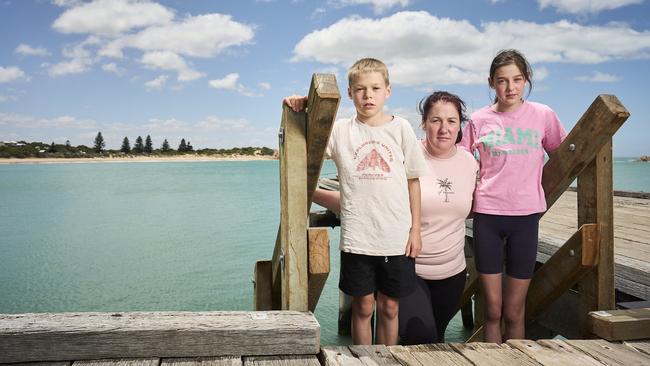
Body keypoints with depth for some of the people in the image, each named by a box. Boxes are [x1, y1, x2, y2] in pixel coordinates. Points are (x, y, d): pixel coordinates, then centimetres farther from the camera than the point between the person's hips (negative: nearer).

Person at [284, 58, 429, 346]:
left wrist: (415, 230, 3)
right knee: (363, 306, 9)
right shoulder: (340, 130, 2)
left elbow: (413, 181, 6)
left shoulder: (401, 128, 3)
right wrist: (298, 109, -15)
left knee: (389, 307, 13)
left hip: (397, 237, 1)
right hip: (357, 237, -1)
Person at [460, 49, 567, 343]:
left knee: (514, 311, 6)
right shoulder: (479, 119, 2)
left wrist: (532, 181, 5)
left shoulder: (542, 115, 1)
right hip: (487, 215, 0)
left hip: (526, 215, 0)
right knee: (492, 310, 6)